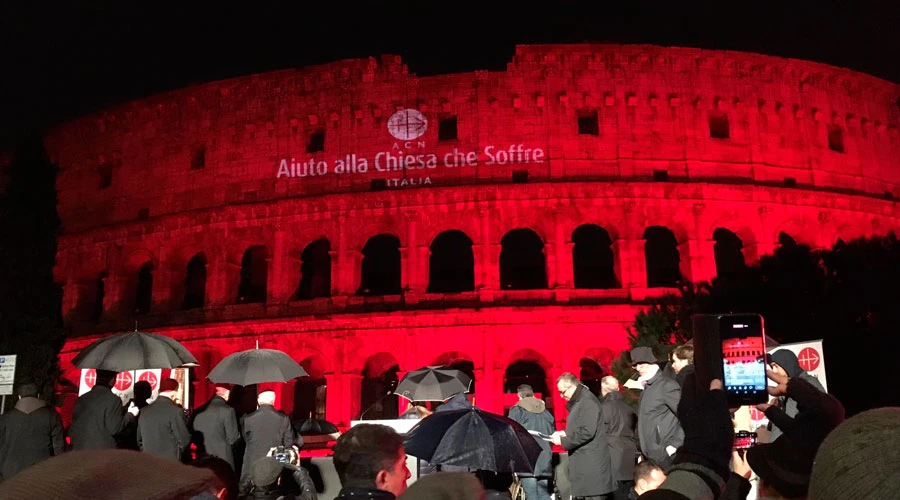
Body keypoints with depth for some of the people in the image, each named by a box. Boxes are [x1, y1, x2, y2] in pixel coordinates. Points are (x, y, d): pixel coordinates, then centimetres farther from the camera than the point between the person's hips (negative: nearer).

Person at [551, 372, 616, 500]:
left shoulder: (587, 401, -15)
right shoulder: (578, 402, 17)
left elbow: (587, 432, -24)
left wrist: (563, 441, -16)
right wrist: (565, 433, 8)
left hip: (592, 464, -10)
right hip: (583, 464, 10)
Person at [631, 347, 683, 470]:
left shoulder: (667, 385, -9)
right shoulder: (646, 388, 16)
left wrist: (674, 445, -18)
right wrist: (644, 452, 12)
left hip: (665, 459, -8)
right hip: (651, 459, 8)